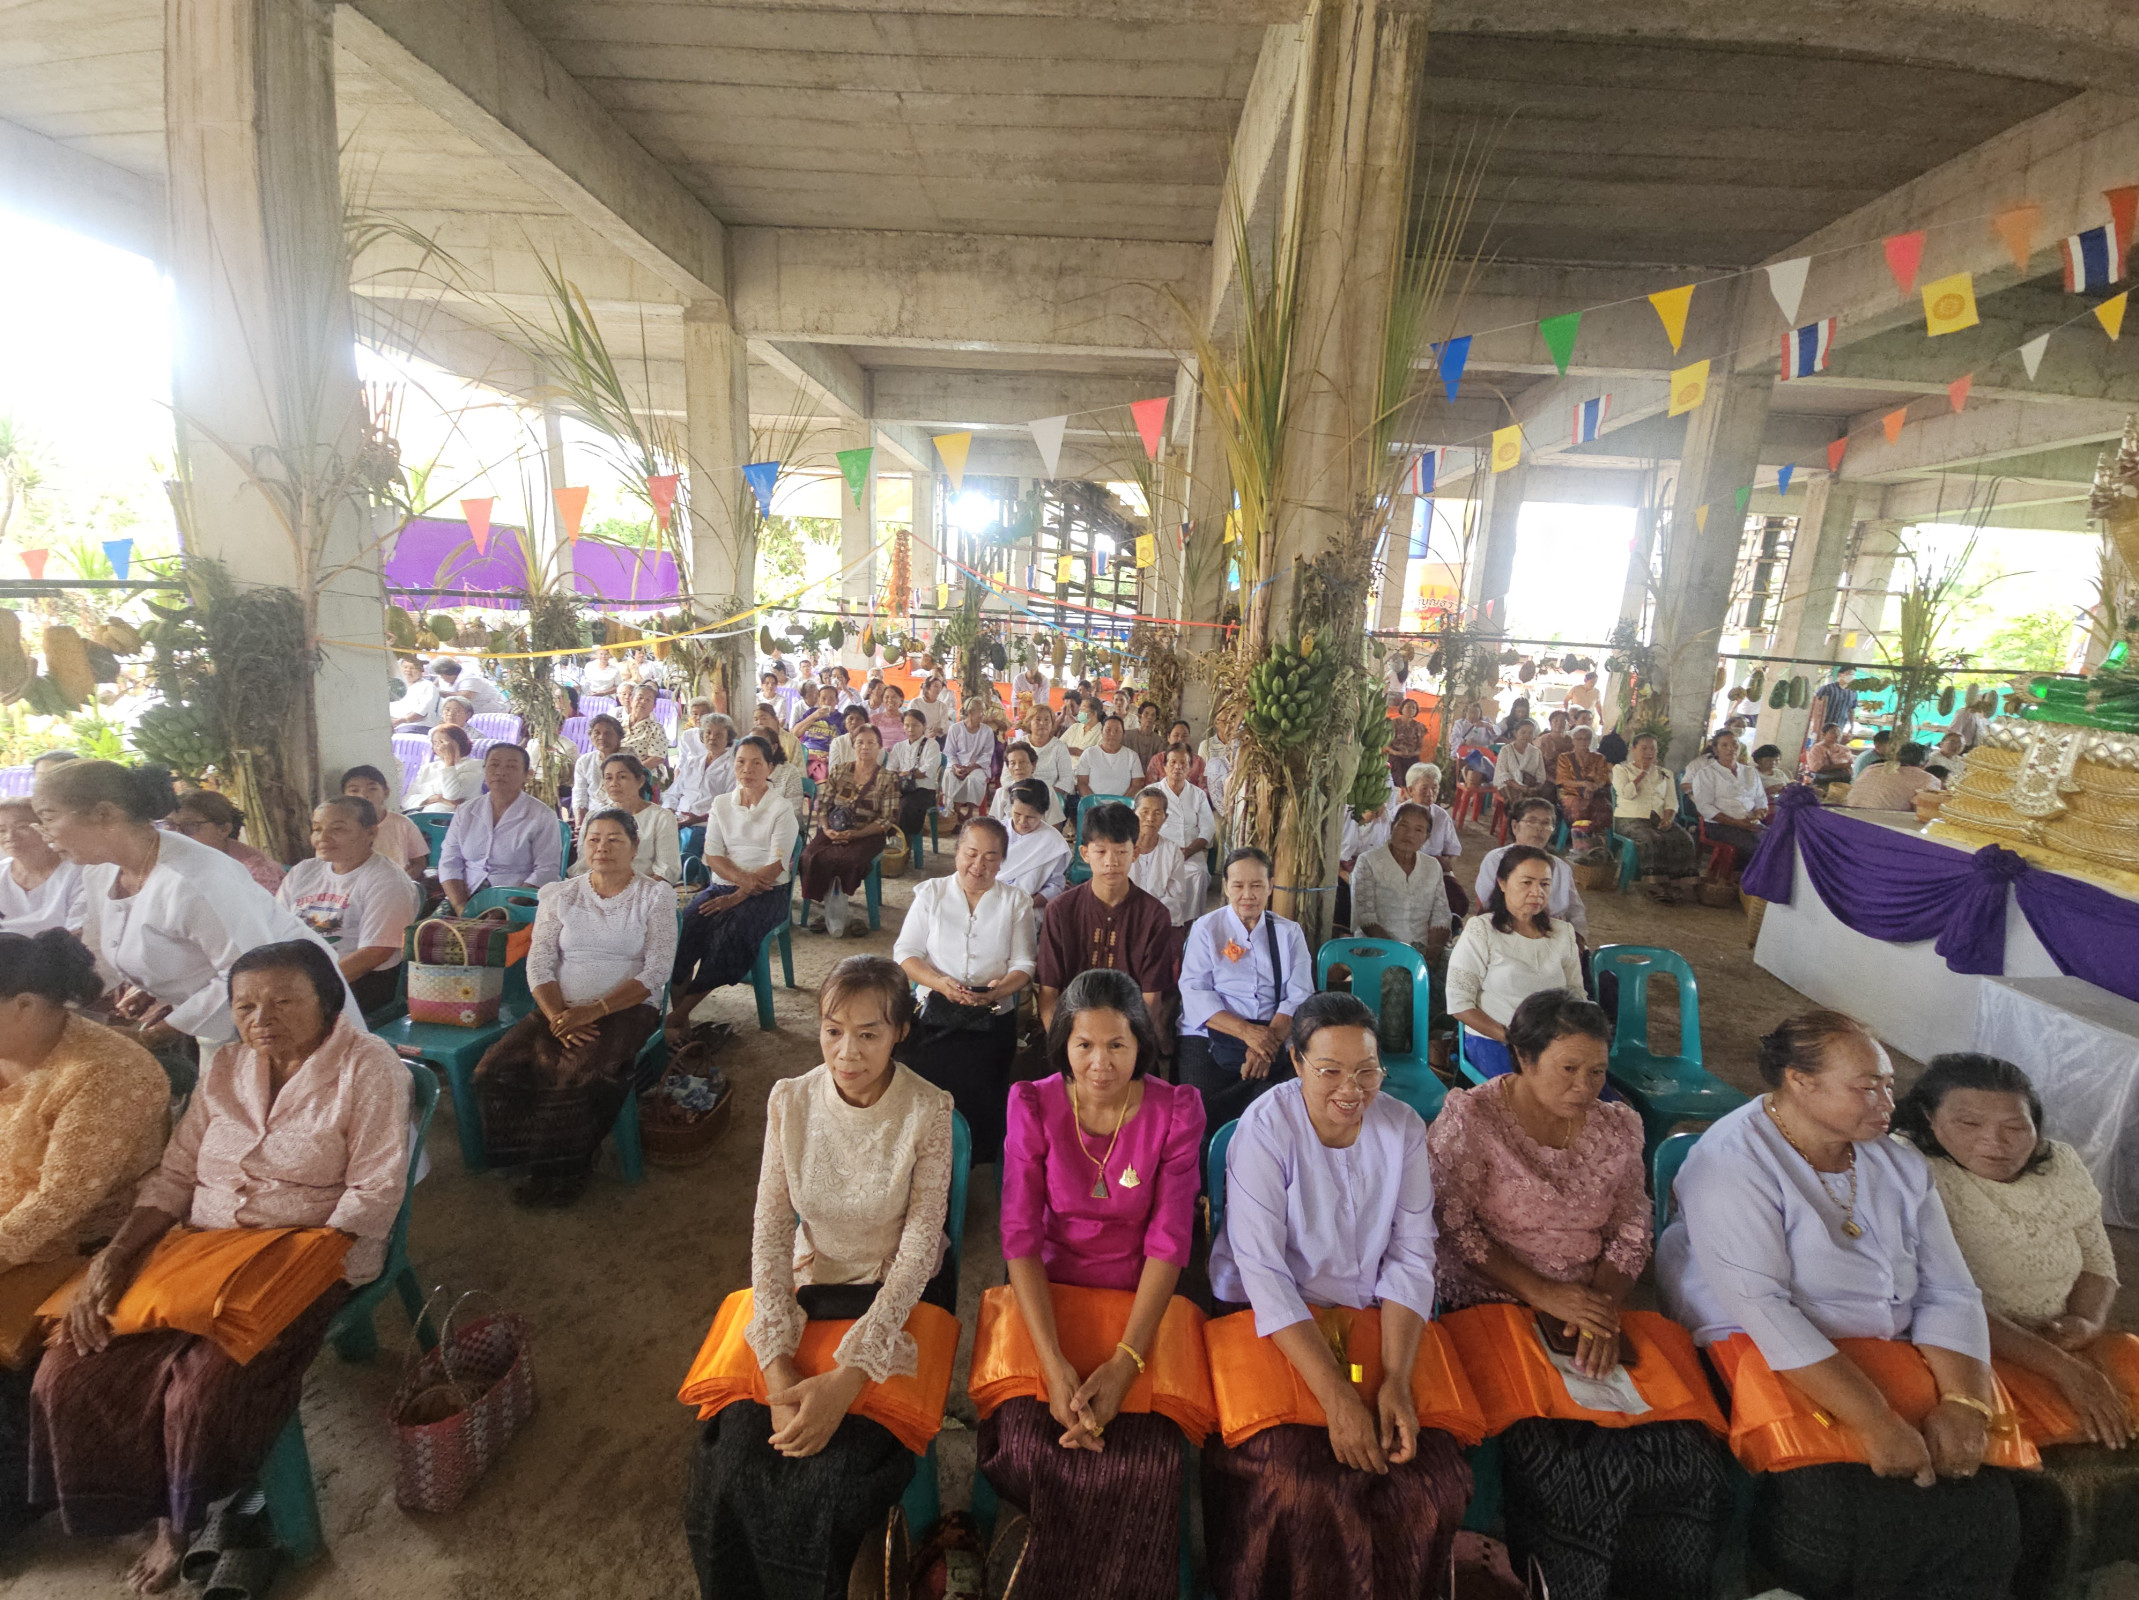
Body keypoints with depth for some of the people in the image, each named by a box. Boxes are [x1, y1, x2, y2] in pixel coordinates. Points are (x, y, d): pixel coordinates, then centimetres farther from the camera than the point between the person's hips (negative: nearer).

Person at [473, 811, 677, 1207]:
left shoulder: (655, 896, 2)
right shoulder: (559, 895, 12)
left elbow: (657, 970, -6)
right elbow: (539, 964, 4)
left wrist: (594, 1010, -16)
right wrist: (558, 1017, -13)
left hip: (627, 1008, -3)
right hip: (560, 1008, 4)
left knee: (581, 1076, -30)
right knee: (498, 1069, -21)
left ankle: (562, 1171, -7)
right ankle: (516, 1156, 1)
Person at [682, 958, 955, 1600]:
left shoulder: (928, 1111, -18)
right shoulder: (791, 1101, -9)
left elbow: (918, 1249, -17)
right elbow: (771, 1230, -9)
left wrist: (847, 1376, -24)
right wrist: (779, 1368, -18)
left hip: (901, 1295, -2)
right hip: (809, 1286, 3)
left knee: (835, 1471, -21)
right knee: (733, 1454, -15)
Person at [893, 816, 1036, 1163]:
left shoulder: (1016, 901, 8)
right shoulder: (931, 893, 9)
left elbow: (1023, 963, 3)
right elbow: (905, 952, 4)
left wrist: (997, 991, -18)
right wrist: (940, 983, -15)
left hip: (993, 1018, 0)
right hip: (934, 1014, 1)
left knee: (979, 1092, -20)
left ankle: (976, 1161, 2)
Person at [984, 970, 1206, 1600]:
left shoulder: (1176, 1111, -10)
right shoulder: (1032, 1106, -9)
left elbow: (1168, 1243, -10)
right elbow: (1021, 1238, -10)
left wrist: (1125, 1363, -19)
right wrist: (1053, 1363, -20)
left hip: (1143, 1301, 0)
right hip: (1048, 1295, 0)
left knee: (1149, 1459, -17)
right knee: (1027, 1443, -19)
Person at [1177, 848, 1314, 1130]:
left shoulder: (1289, 933, 15)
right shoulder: (1206, 928, 9)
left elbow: (1299, 996, 3)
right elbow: (1194, 991, -3)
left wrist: (1269, 1040, -16)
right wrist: (1245, 1031, -17)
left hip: (1275, 1040, 2)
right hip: (1212, 1036, -1)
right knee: (1198, 1109, -27)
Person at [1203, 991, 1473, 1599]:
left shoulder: (1403, 1127, -3)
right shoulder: (1265, 1128, -16)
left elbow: (1410, 1257, -3)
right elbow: (1262, 1270, -19)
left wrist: (1397, 1379, -14)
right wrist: (1336, 1394, -24)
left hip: (1375, 1317, 4)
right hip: (1273, 1320, -3)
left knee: (1430, 1477, -12)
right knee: (1296, 1485, -22)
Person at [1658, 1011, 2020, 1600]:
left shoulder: (1900, 1165, 9)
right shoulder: (1734, 1160, -15)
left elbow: (1949, 1294, 6)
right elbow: (1762, 1306, -21)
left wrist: (1962, 1403, -10)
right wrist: (1875, 1421, -23)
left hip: (1884, 1358, 7)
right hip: (1764, 1353, -6)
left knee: (1984, 1502, -15)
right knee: (1837, 1503, -26)